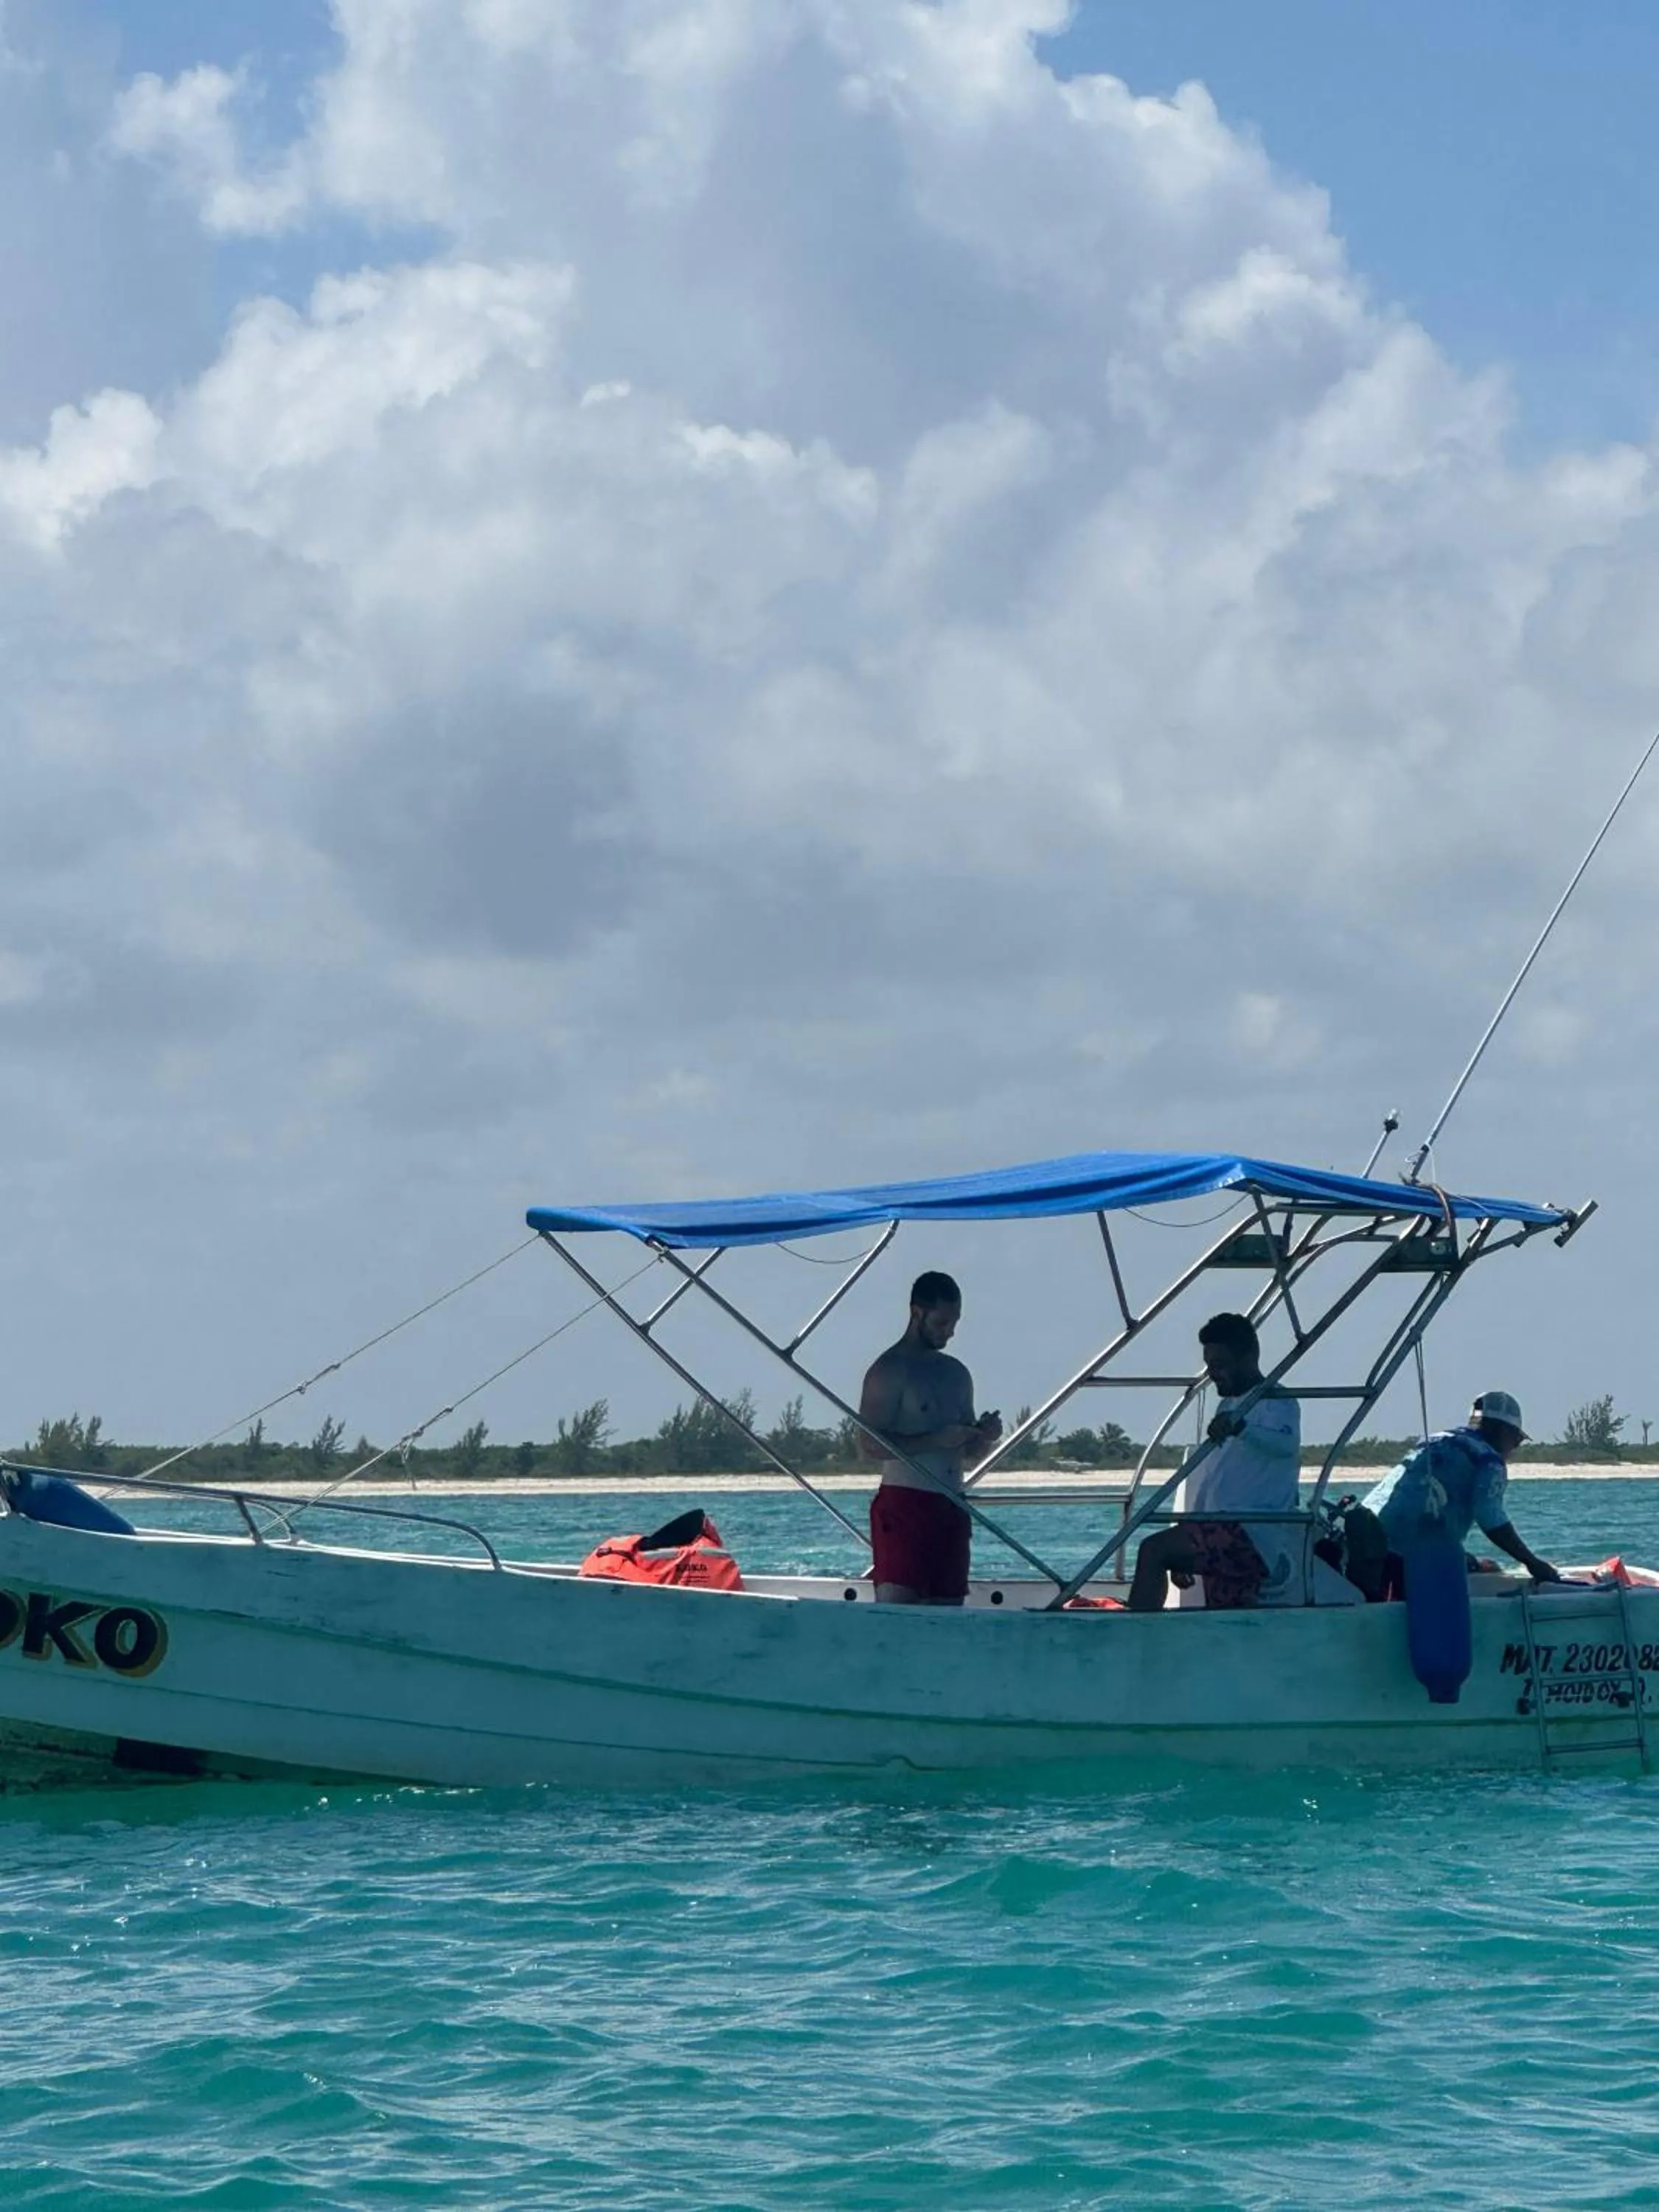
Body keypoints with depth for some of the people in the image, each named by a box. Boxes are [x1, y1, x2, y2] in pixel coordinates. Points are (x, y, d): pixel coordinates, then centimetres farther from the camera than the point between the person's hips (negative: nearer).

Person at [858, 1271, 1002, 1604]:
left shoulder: (957, 1374, 20)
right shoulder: (890, 1370, -4)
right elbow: (869, 1446, -13)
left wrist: (984, 1437, 4)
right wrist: (936, 1439, -19)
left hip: (950, 1508, 8)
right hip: (904, 1504, -7)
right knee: (895, 1603, -15)